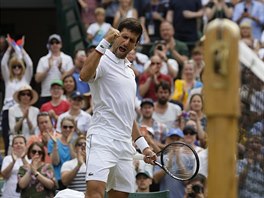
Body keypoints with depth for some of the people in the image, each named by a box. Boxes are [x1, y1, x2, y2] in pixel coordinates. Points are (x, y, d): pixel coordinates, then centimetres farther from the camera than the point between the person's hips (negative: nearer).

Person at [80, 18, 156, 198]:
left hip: (125, 143, 8)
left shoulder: (129, 71, 24)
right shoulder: (103, 61, -2)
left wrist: (143, 145, 25)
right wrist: (104, 43, -28)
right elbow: (85, 75, -27)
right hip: (102, 139, -8)